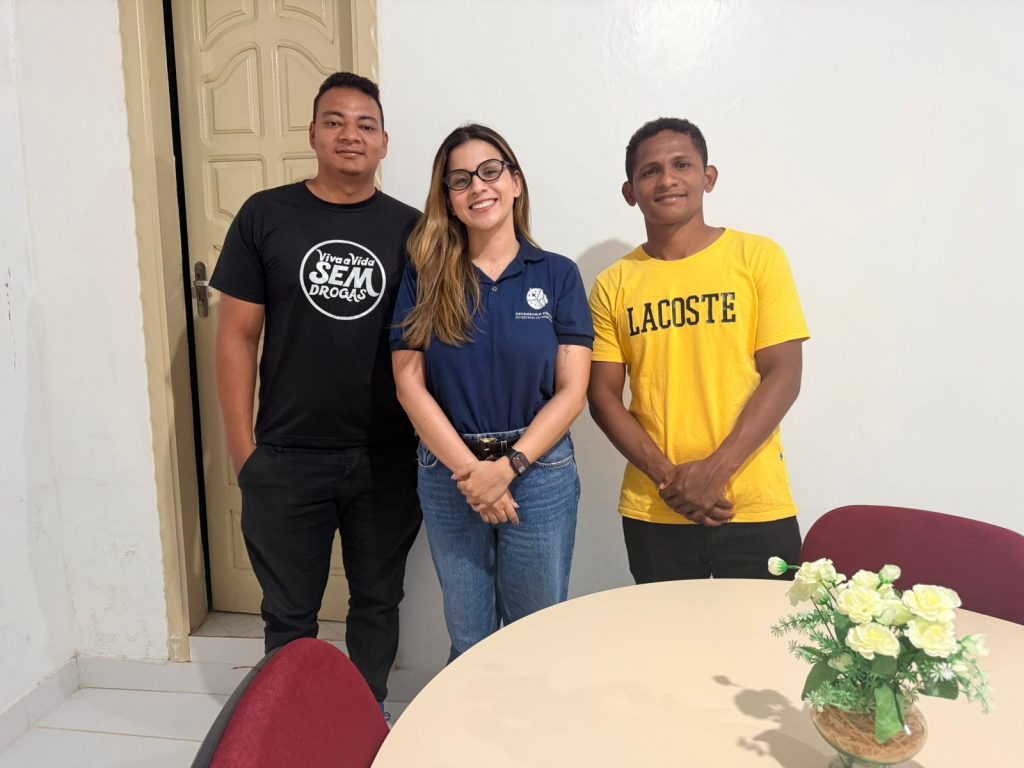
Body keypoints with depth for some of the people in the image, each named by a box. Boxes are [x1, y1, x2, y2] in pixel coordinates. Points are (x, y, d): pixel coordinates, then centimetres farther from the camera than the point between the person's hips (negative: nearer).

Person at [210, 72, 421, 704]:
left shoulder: (408, 228, 1)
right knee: (289, 612, 14)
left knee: (378, 603, 17)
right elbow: (237, 336, 0)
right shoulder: (266, 215, -1)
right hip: (287, 459, 0)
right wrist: (243, 446, -3)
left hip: (387, 459, 1)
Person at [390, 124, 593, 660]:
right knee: (468, 642, 15)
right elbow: (409, 385, -3)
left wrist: (507, 467, -14)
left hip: (539, 471, -1)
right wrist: (469, 470, -11)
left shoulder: (558, 275, 1)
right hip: (448, 472, 1)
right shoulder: (425, 278, 3)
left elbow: (571, 391, -4)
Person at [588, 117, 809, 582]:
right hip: (652, 512, 2)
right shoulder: (613, 284, 4)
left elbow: (783, 375, -6)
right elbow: (603, 395, 2)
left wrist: (714, 471, -14)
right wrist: (666, 476, -11)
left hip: (756, 508, -1)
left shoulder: (758, 257, -1)